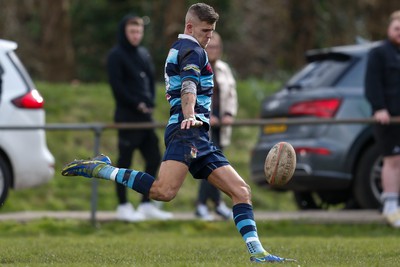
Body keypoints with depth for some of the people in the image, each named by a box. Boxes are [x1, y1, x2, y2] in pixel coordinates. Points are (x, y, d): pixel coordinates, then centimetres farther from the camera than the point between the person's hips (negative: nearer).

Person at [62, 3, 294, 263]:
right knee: (164, 191, -30)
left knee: (241, 190, 5)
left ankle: (257, 252, -1)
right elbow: (189, 85, -21)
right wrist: (189, 115, -37)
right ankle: (101, 169, -17)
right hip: (187, 131, -11)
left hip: (200, 139, 11)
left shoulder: (180, 49, 28)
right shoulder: (193, 50, -2)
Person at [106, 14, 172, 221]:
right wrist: (137, 104, -13)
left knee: (153, 159, 6)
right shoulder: (116, 55, -6)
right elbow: (117, 86, -12)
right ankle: (123, 206, 4)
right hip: (127, 116, -7)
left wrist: (150, 102, 3)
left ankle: (146, 204, 14)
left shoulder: (144, 54, 16)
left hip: (145, 115, 7)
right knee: (125, 160, -2)